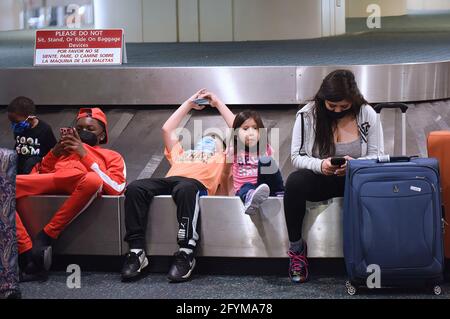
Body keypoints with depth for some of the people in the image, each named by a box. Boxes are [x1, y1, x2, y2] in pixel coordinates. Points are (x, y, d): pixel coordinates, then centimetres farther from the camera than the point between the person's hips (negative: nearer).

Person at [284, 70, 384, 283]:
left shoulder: (366, 114, -3)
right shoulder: (307, 115, -6)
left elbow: (376, 156, -1)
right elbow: (296, 157, -4)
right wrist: (319, 165, -26)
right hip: (319, 178, 0)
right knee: (294, 182, -34)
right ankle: (295, 246, -17)